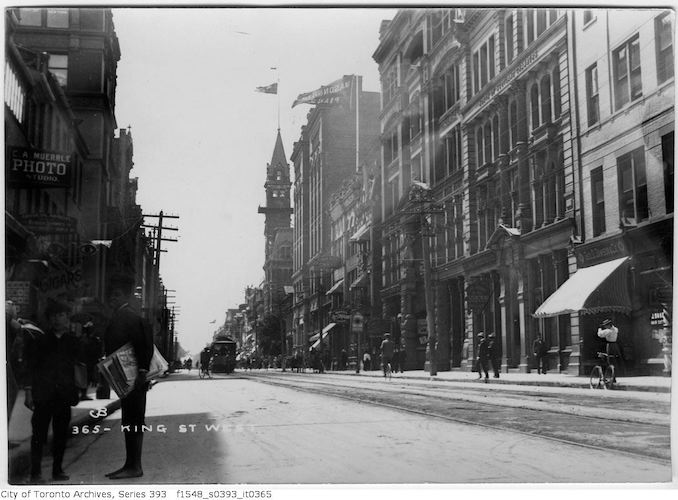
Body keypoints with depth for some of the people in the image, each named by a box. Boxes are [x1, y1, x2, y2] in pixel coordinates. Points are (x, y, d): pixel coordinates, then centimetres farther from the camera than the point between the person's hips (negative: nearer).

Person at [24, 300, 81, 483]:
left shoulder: (72, 341, 9)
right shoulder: (37, 339, 0)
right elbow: (29, 367, -1)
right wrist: (29, 391, -5)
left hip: (64, 394, 3)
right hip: (43, 394, -3)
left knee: (61, 434, 6)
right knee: (39, 433, 0)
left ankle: (58, 470, 16)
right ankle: (36, 472, 8)